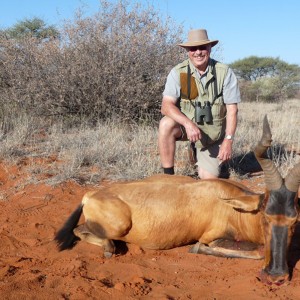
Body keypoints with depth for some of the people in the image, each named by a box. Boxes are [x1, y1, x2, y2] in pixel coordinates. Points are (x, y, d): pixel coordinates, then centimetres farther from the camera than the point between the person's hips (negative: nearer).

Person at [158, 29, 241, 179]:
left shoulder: (225, 72, -13)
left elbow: (232, 109, -10)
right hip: (185, 125, 0)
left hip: (213, 132, 0)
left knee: (208, 179, -6)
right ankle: (168, 176, -19)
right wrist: (188, 123, -37)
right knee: (166, 124, -33)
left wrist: (228, 140, -16)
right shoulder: (178, 72, -13)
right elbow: (166, 105, -22)